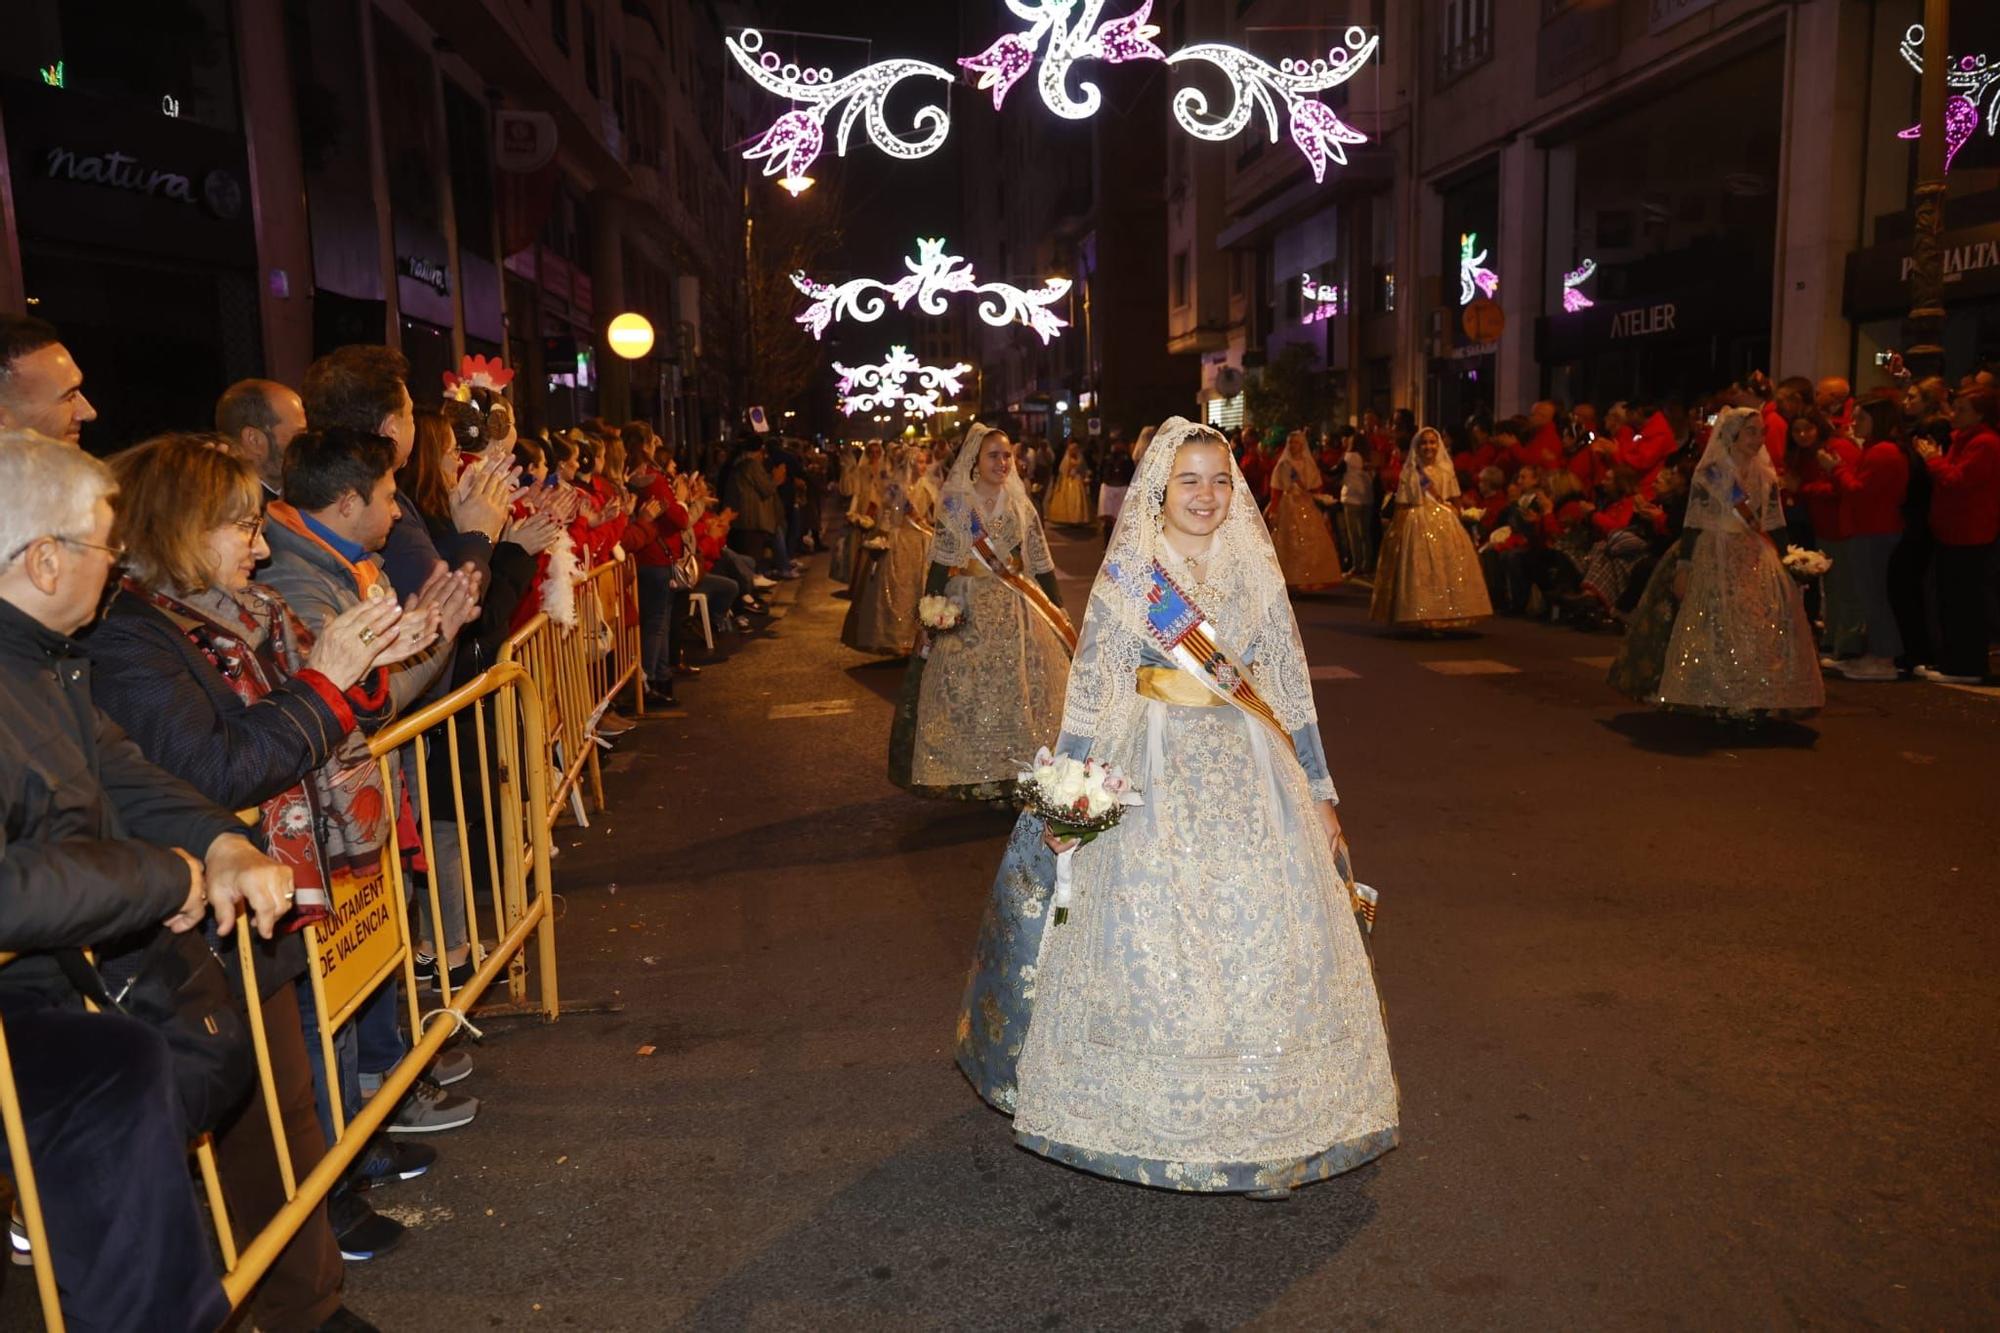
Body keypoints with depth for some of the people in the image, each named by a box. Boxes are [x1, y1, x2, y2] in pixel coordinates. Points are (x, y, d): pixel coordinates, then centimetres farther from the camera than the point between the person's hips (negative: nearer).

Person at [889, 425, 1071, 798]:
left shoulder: (1021, 505, 8)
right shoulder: (955, 505, -2)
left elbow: (1040, 562, 10)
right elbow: (940, 563, -5)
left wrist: (1058, 610, 8)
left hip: (1017, 612, 3)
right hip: (968, 612, -3)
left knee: (1021, 692, 2)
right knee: (968, 692, -2)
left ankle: (1017, 774, 14)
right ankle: (973, 778, 9)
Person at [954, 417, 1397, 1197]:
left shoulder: (1255, 574, 7)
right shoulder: (1126, 576, 0)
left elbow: (1291, 692, 11)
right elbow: (1090, 694, -1)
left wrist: (1319, 794, 10)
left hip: (1249, 771, 3)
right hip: (1152, 774, -2)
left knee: (1267, 940, 1)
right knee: (1148, 947, -1)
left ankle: (1260, 1115, 19)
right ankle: (1151, 1115, 19)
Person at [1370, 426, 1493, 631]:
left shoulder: (1446, 471, 9)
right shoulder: (1409, 473, 3)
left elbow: (1455, 504, 9)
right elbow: (1402, 507, 0)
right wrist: (1397, 533, -6)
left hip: (1445, 524, 2)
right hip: (1418, 525, -2)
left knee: (1448, 571, 1)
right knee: (1421, 572, -4)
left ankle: (1445, 618, 10)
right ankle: (1423, 619, 4)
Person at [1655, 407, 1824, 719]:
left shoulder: (1766, 476, 11)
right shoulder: (1710, 473, -3)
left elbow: (1774, 526, 13)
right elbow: (1693, 524, -5)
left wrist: (1785, 563, 6)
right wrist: (1684, 566, -10)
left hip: (1758, 560, 5)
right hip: (1716, 560, -5)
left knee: (1764, 631, -2)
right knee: (1720, 631, -8)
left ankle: (1758, 701, 5)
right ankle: (1718, 699, 0)